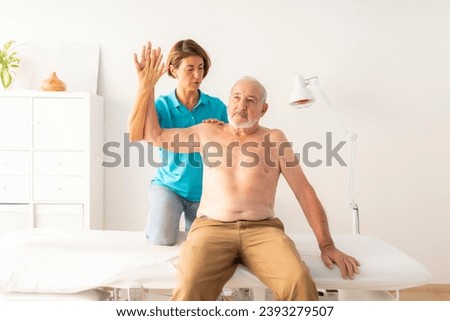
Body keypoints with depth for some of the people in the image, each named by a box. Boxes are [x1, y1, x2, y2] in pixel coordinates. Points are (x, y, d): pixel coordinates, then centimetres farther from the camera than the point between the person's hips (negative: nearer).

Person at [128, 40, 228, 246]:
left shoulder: (216, 106, -7)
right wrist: (144, 86, -33)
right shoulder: (162, 105, -11)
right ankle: (156, 219, 19)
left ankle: (192, 230, 49)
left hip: (205, 190, 2)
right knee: (161, 240, -16)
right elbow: (135, 135, -29)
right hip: (168, 185, -2)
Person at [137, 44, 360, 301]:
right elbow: (153, 135, 23)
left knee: (301, 284, -30)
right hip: (212, 228, 0)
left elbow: (305, 192, 9)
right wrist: (148, 86, 18)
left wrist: (327, 245, 2)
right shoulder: (209, 133, 17)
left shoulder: (274, 139, 13)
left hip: (263, 229, 0)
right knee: (189, 289, -32)